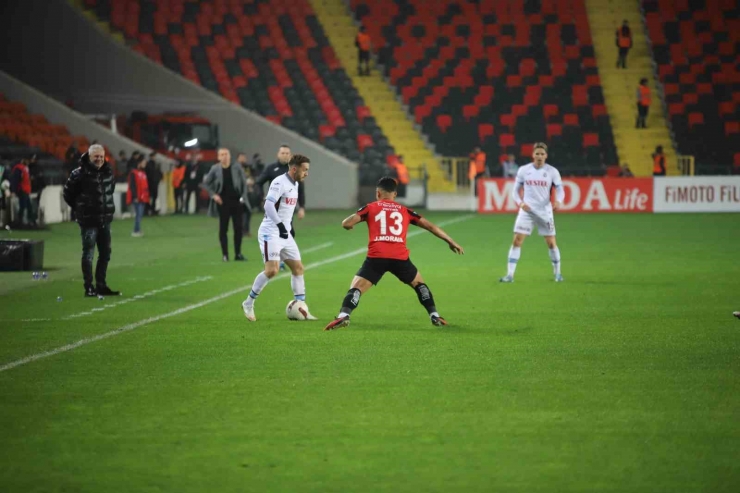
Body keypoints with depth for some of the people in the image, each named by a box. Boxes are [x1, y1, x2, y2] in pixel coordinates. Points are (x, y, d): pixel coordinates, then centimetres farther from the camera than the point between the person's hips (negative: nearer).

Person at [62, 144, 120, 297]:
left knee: (105, 254, 11)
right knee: (88, 254, -3)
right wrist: (80, 208, 2)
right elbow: (68, 194, -5)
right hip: (88, 221, -6)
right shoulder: (80, 174, -12)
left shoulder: (107, 173, 6)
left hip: (105, 220, 6)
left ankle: (101, 285, 20)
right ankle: (89, 288, 1)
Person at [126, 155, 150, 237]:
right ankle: (136, 231, -10)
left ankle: (137, 230, 15)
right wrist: (135, 197, -19)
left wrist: (147, 196, 18)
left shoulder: (143, 173, 16)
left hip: (143, 198, 8)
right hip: (137, 198, -8)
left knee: (140, 214, 10)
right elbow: (132, 186, -14)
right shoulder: (133, 173, -10)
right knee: (138, 214, -11)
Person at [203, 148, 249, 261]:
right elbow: (206, 183, 6)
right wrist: (213, 195, -5)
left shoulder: (237, 168, -3)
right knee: (223, 228, 1)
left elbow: (244, 183, 3)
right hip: (222, 202, 0)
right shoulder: (215, 169, -3)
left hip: (236, 201, 0)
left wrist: (243, 197, -6)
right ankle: (225, 254, 7)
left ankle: (238, 254, 11)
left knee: (238, 228, 2)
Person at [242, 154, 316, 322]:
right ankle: (248, 304, -3)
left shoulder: (295, 184, 14)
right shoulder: (280, 182, -15)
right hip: (270, 233, -10)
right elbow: (268, 205, -25)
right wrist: (281, 225, -27)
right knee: (272, 270, -18)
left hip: (284, 234, 10)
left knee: (298, 268, 7)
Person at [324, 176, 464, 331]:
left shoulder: (371, 208, 16)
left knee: (356, 288, -3)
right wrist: (451, 242, 31)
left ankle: (343, 316, -27)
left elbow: (347, 223, 7)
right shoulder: (404, 211, 22)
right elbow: (430, 226, 23)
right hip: (400, 257, 2)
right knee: (419, 283, 27)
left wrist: (348, 224, 32)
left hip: (376, 257, -2)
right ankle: (434, 316, 20)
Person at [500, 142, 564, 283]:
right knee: (517, 241, -9)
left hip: (545, 211, 0)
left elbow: (560, 189, 0)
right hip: (527, 210, 0)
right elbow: (516, 190, 7)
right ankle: (510, 275, -6)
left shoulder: (552, 171, -2)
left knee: (551, 243, 2)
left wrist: (558, 201, -22)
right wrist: (520, 202, -12)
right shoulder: (523, 170, 1)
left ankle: (557, 273, 21)